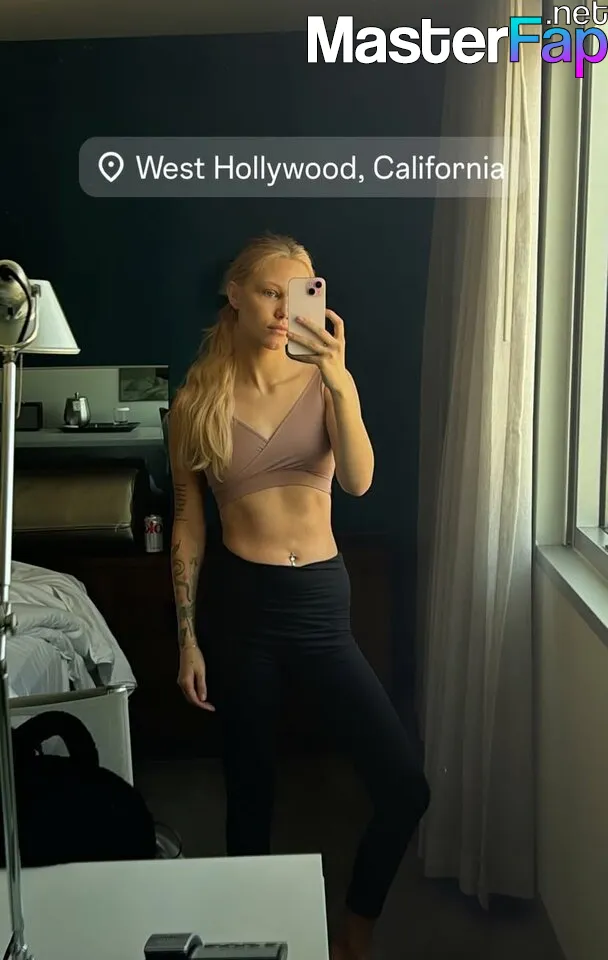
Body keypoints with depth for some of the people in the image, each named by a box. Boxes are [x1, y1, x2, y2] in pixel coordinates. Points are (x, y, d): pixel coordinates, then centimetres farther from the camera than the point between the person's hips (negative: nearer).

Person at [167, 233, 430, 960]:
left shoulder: (324, 384, 0)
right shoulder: (196, 402, -1)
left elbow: (359, 482, -17)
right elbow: (187, 525, 2)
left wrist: (342, 384, -31)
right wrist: (187, 638, 0)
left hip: (322, 601, 1)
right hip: (240, 602, -1)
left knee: (405, 788, -3)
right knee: (249, 784, 11)